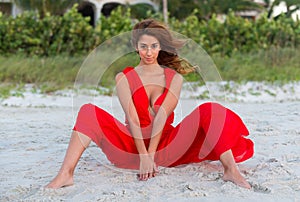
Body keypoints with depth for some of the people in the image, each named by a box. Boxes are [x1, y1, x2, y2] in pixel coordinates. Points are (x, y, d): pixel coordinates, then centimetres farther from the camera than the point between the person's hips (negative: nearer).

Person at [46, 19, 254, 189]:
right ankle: (66, 174, -37)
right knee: (89, 113, -21)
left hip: (164, 146, 0)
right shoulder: (124, 77, 4)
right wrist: (143, 156, -21)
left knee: (209, 112, -19)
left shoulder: (175, 78, 5)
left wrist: (151, 155, -20)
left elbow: (162, 117, -9)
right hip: (133, 147, 0)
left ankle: (231, 170, -34)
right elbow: (132, 118, -9)